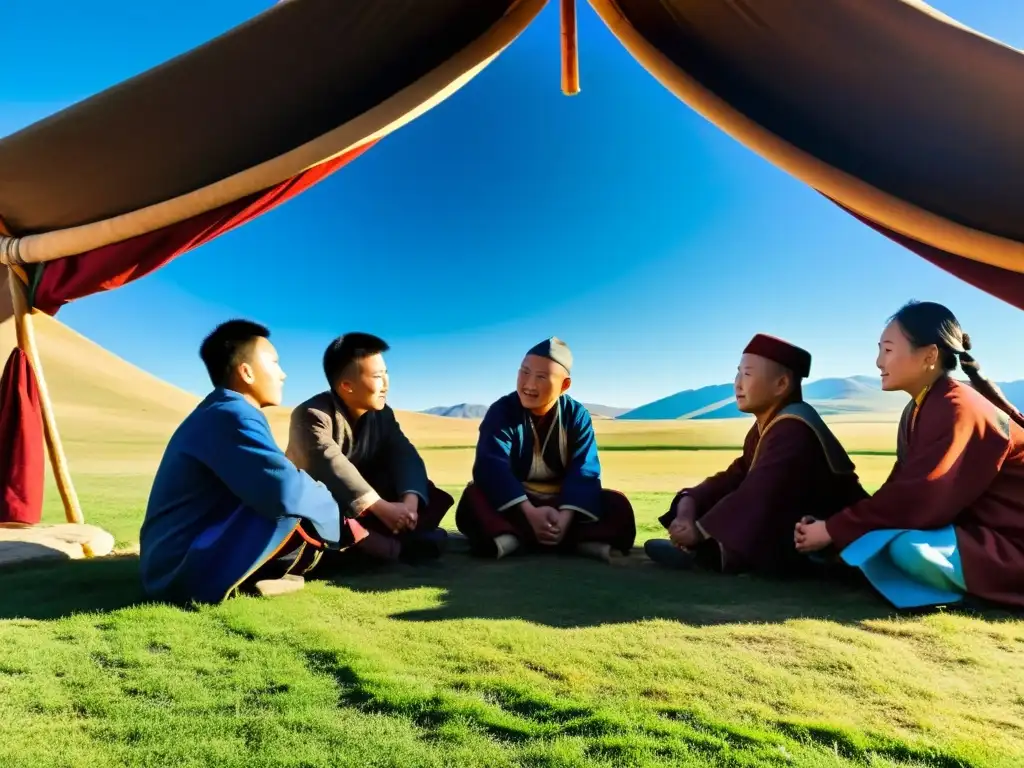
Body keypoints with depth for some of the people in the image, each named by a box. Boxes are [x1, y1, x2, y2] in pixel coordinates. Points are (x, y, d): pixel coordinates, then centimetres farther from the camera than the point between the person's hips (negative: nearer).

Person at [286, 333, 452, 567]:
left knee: (431, 496, -11)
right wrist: (381, 507, -45)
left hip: (364, 510, 6)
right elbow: (331, 466, -36)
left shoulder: (382, 414, -1)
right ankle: (398, 547, -38)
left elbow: (405, 456, -13)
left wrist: (410, 499, -34)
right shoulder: (312, 415, -21)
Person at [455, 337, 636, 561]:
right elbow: (491, 467, -23)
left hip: (562, 504, 2)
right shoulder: (501, 411, -9)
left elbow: (584, 470, -14)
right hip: (514, 505, -1)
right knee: (474, 496, -31)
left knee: (618, 505, -21)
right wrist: (529, 512, -37)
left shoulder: (577, 415, -4)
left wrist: (566, 516, -33)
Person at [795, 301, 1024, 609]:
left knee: (906, 547, -31)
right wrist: (835, 525, -10)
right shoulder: (918, 410, 6)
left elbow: (917, 500, -28)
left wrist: (833, 530, -22)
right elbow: (901, 490, 2)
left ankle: (980, 587, -5)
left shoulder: (957, 410, -22)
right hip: (967, 530, 9)